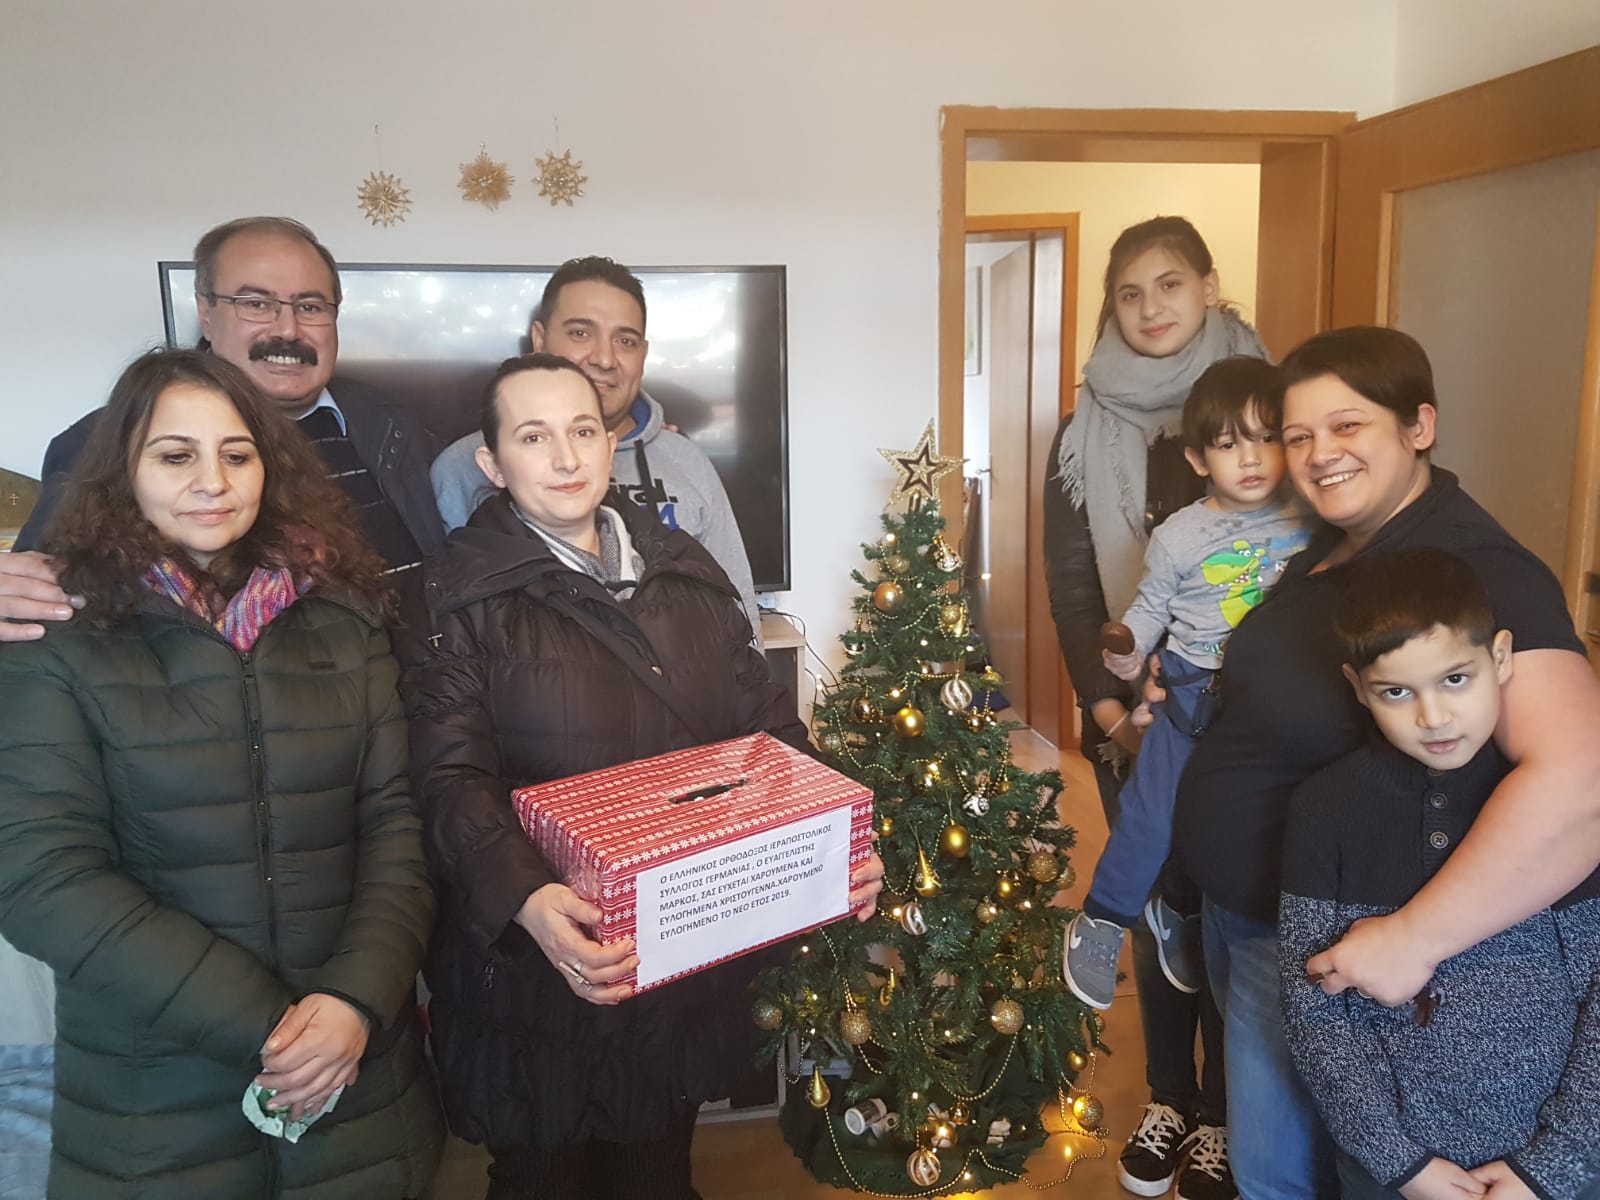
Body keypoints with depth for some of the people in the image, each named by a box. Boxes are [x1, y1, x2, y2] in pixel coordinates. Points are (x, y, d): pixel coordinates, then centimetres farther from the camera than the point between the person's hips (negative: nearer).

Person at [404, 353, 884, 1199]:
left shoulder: (686, 573, 5)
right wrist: (526, 899, -35)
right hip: (537, 975, -3)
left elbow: (766, 727, 6)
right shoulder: (463, 598, -8)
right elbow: (453, 779, -17)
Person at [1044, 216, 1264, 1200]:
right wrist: (1108, 708, -8)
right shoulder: (1086, 430, 2)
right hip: (1130, 720, 2)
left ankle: (1222, 1113, 27)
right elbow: (1070, 583, 1)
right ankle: (1169, 1096, 30)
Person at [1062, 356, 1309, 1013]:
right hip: (1196, 696, -3)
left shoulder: (1309, 523, -2)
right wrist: (1127, 650, -19)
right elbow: (1150, 605, -3)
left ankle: (1181, 910, 39)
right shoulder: (1179, 536, -9)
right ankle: (1102, 920, 15)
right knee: (1153, 809, -5)